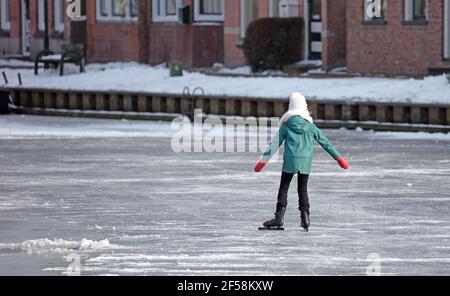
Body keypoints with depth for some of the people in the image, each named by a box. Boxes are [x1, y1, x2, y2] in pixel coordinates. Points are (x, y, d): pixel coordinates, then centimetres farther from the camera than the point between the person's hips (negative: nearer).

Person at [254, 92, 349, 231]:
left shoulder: (286, 126, 2)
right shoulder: (310, 126, 6)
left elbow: (275, 144, 2)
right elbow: (325, 142, 10)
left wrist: (263, 160, 6)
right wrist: (338, 157, 17)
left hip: (290, 160, -2)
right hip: (306, 160, 2)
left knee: (283, 188, 4)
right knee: (303, 189, 11)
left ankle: (279, 217, -2)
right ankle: (305, 217, 3)